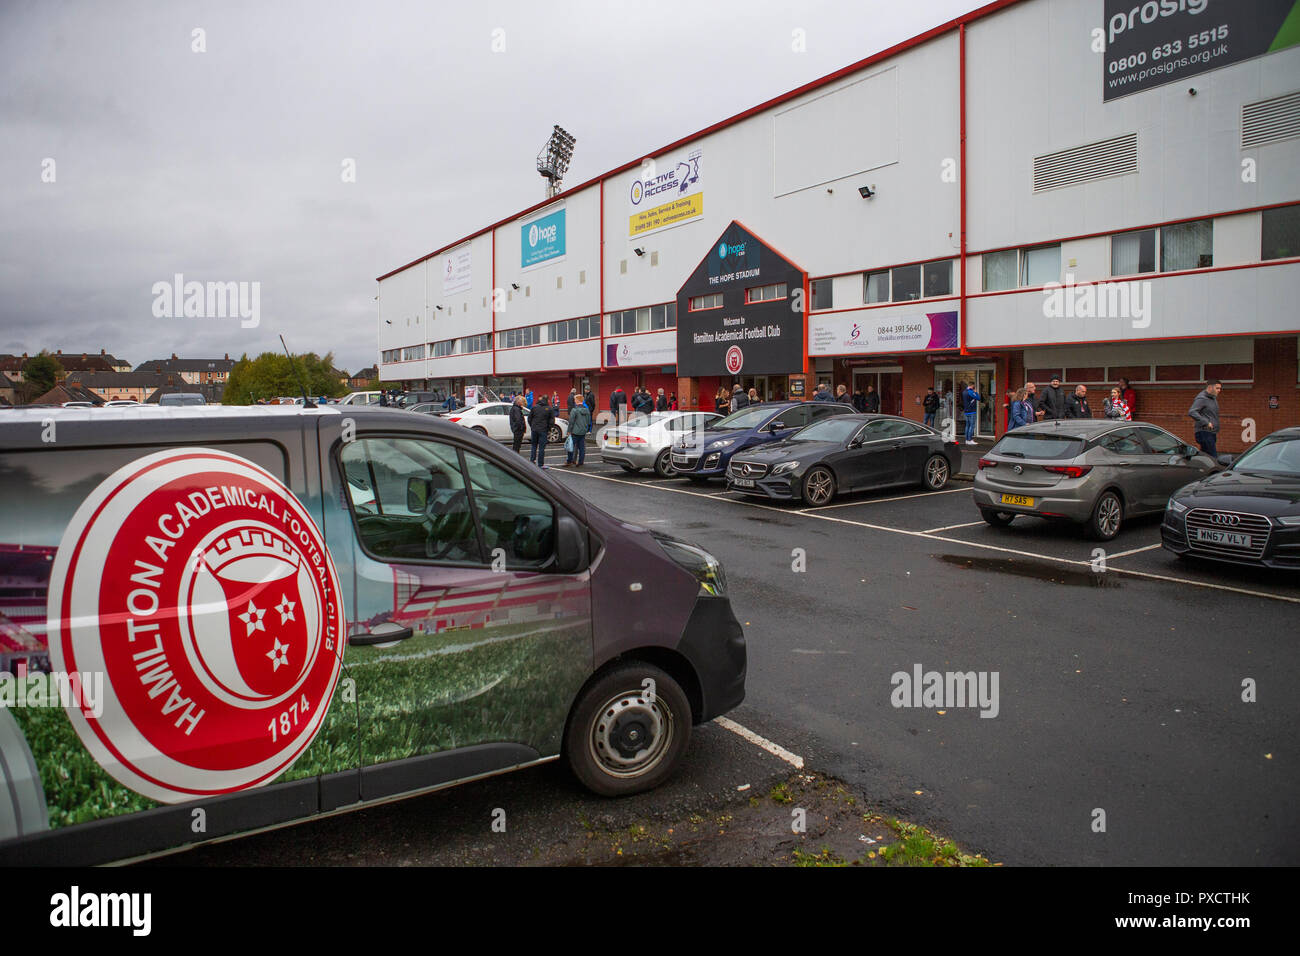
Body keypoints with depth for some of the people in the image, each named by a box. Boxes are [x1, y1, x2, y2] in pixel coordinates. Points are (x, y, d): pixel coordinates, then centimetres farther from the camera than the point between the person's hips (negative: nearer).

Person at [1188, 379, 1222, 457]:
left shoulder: (1213, 398, 18)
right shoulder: (1201, 398, -12)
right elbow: (1191, 412, -26)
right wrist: (1206, 422, -28)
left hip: (1212, 433, 10)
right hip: (1205, 433, -10)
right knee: (1214, 458, -15)